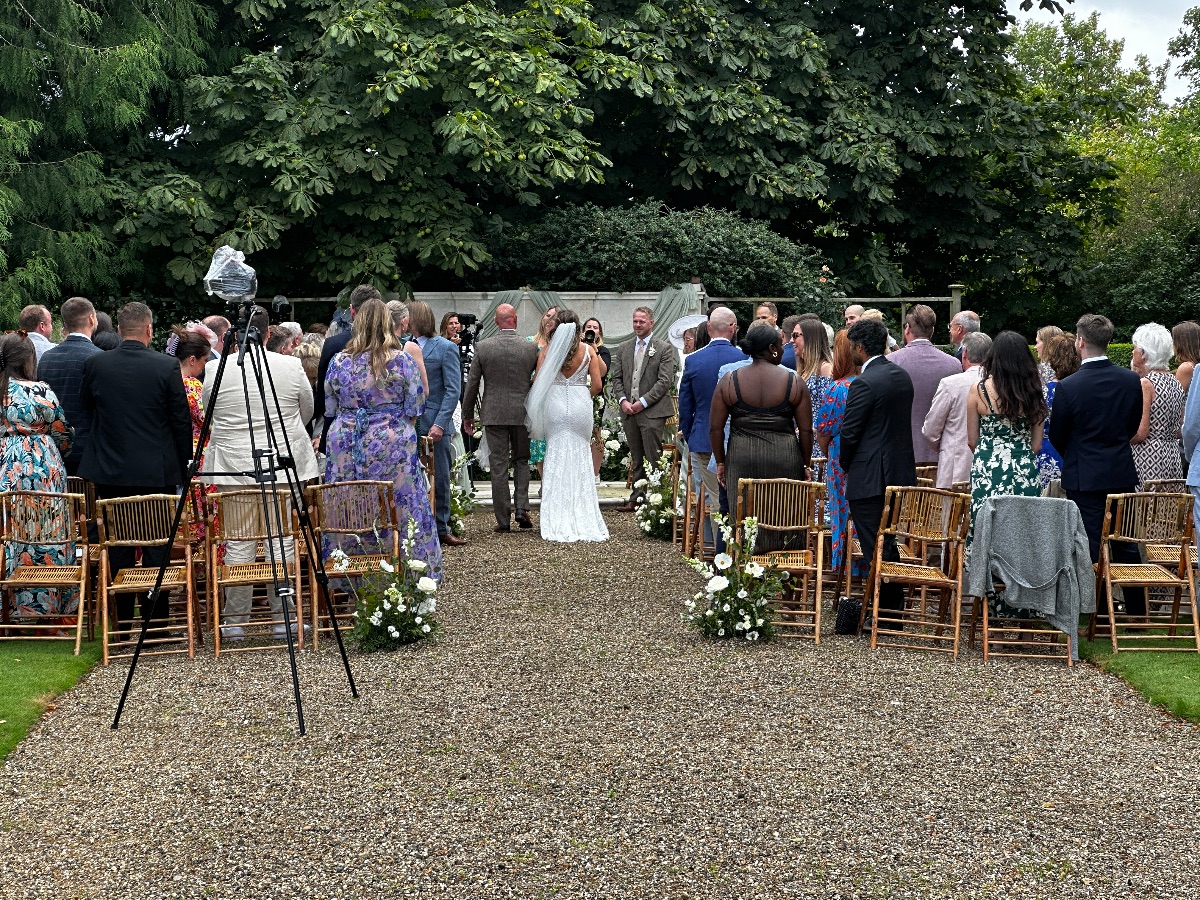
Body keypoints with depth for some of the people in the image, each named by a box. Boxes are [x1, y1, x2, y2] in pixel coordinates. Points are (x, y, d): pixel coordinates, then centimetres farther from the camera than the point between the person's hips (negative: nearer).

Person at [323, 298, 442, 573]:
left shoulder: (339, 362, -1)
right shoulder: (402, 360, -8)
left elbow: (330, 408, 8)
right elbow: (415, 408, -4)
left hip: (346, 446, 2)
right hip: (393, 445, -2)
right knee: (400, 503, 5)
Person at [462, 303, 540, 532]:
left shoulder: (482, 347, -5)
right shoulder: (531, 348, -5)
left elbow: (472, 384, -1)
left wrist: (468, 415, 9)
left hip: (493, 414, -1)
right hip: (522, 413, 1)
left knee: (498, 466, 3)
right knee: (521, 460, 16)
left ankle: (503, 519, 5)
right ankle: (521, 507, 2)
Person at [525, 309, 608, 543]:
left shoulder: (548, 351, -2)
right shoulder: (587, 350, 0)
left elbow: (537, 383, -4)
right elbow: (597, 385, -1)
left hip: (555, 406, 0)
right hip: (580, 407, 0)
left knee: (556, 460, 5)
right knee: (581, 460, 8)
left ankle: (559, 525, 3)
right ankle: (583, 522, 8)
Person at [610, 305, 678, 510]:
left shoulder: (664, 348, -1)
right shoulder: (623, 348, 14)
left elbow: (665, 381, -8)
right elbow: (617, 378, 13)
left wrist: (643, 402, -13)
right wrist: (623, 400, -4)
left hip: (652, 411, -5)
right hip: (629, 411, 5)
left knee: (653, 459, -6)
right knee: (636, 459, 10)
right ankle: (636, 498, 14)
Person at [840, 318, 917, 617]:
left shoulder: (864, 383, -18)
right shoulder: (902, 376, 8)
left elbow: (849, 432, -16)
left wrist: (846, 465, 3)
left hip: (870, 478, -9)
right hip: (900, 472, 9)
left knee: (876, 548, -2)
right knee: (887, 542, 19)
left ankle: (885, 612, 2)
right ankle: (896, 607, 25)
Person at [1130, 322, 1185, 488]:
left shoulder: (1145, 384, -12)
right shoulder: (1176, 383, 11)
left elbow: (1140, 433, -16)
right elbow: (1180, 430, 17)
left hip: (1149, 458, -8)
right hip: (1173, 455, 8)